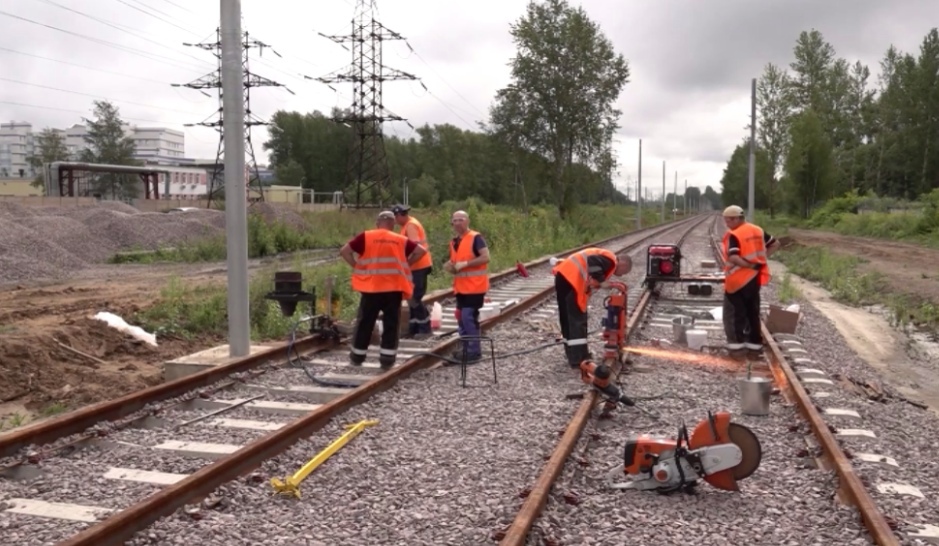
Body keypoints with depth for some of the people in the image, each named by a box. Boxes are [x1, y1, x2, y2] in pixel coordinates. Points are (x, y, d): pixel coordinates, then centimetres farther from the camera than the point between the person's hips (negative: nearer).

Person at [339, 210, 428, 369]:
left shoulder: (366, 237, 4)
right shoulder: (401, 240, 9)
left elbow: (344, 251, -1)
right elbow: (421, 251, 5)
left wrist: (357, 267, 3)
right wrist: (405, 265, 7)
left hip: (371, 287, 0)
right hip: (394, 288, 1)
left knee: (365, 322, 11)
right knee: (391, 324, 8)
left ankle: (357, 357, 22)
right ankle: (387, 359, 8)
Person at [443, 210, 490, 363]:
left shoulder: (475, 238, -12)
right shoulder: (454, 242, 14)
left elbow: (485, 257, -21)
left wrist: (465, 264, -23)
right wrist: (450, 266, 2)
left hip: (474, 286, -9)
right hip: (460, 287, 9)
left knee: (469, 318, -11)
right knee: (461, 318, 11)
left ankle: (474, 352, -2)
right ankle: (466, 349, 22)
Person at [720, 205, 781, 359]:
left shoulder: (734, 235, -16)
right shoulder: (758, 231, 7)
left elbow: (733, 258, -30)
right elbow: (775, 244, 17)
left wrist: (749, 265, -18)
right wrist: (762, 258, 9)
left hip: (738, 280, -7)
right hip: (755, 279, 7)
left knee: (735, 314, 2)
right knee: (753, 312, 16)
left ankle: (737, 347, 0)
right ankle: (755, 345, 21)